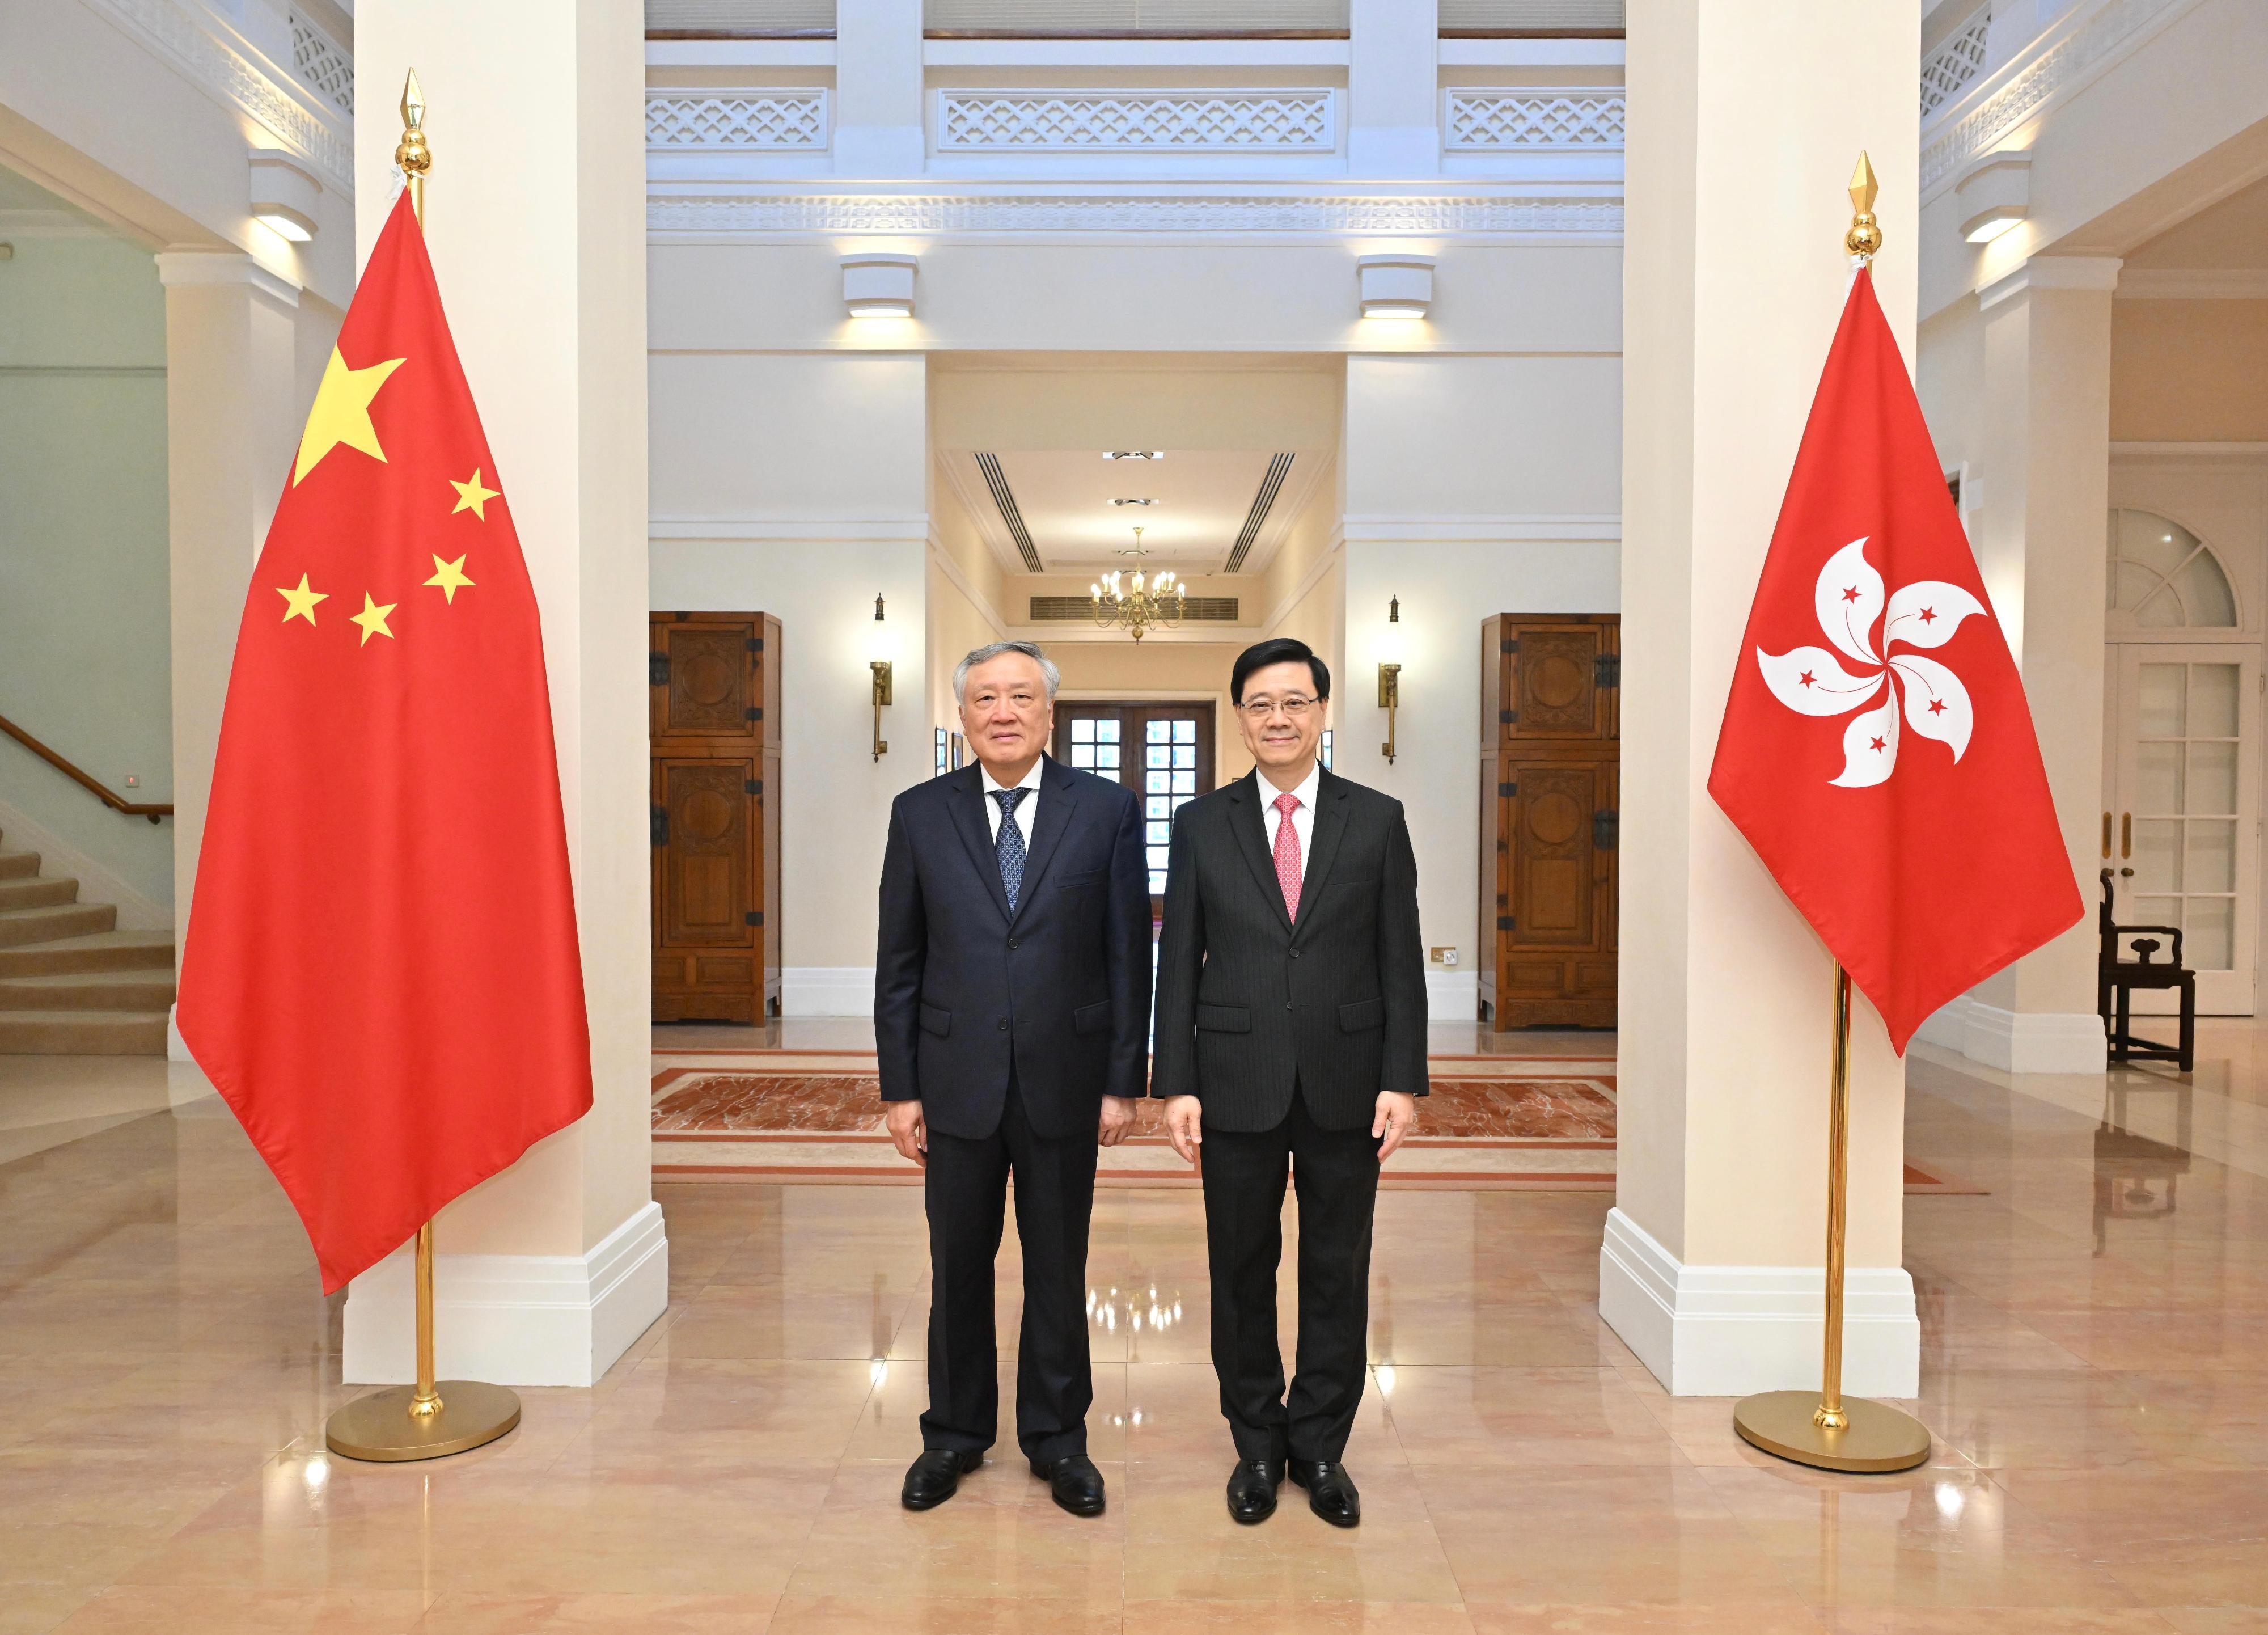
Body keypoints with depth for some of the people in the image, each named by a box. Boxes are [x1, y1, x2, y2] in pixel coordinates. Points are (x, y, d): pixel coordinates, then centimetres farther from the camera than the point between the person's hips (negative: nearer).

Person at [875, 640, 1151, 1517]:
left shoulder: (1106, 809, -2)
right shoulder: (920, 813, 1)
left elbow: (1128, 956, -1)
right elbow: (899, 964, 3)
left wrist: (1123, 1083, -4)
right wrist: (899, 1089, 0)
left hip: (1064, 1081, -1)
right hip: (958, 1082, 1)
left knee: (1058, 1268, 12)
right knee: (958, 1267, 14)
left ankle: (1057, 1436, 32)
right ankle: (956, 1433, 34)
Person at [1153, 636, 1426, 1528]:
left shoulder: (1377, 819, 2)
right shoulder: (1202, 824, 2)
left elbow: (1401, 960, 1)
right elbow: (1179, 961, 2)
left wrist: (1403, 1080, -4)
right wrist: (1176, 1083, -3)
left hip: (1344, 1085, 0)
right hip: (1238, 1085, 0)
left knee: (1337, 1275, 10)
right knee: (1242, 1272, 11)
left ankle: (1321, 1446, 29)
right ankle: (1257, 1445, 29)